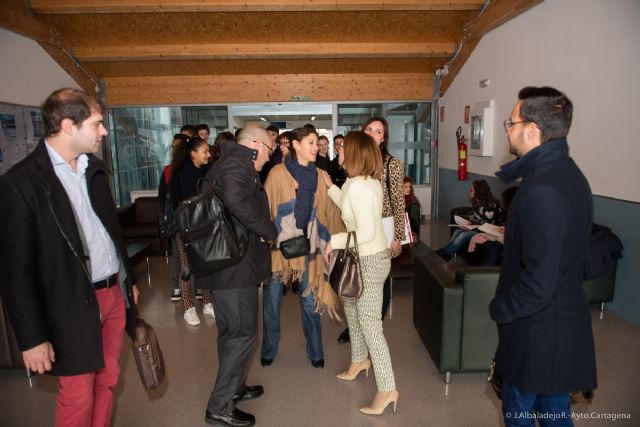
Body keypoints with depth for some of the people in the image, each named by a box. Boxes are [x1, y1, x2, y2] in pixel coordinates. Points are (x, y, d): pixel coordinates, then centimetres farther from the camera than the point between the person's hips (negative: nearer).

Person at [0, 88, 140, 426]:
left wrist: (129, 278, 18)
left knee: (108, 382, 18)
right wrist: (32, 337, -11)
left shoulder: (94, 168, 6)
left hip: (114, 294, 6)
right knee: (78, 398, 9)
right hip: (73, 306, -6)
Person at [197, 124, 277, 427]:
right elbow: (236, 199, -33)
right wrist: (268, 230, -19)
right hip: (235, 264, -10)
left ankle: (233, 387, 38)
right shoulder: (239, 162, -13)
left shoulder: (227, 162, 19)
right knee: (243, 333, 0)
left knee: (230, 331, 21)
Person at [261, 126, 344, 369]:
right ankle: (268, 351, 31)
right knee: (272, 302, 11)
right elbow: (267, 209, -5)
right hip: (279, 245, -2)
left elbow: (330, 211, 4)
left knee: (310, 303, 9)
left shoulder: (320, 177, 6)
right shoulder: (278, 173, -4)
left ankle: (315, 352, 27)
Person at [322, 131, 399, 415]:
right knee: (351, 307, 25)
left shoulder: (357, 186, -25)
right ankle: (360, 360, 44)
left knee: (369, 323, -2)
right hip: (364, 257, 11)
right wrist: (331, 187, 18)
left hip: (370, 260, -11)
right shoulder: (368, 181, 6)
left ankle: (387, 389, 10)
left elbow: (366, 232, -30)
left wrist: (334, 241, -19)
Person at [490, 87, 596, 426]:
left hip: (539, 331, -9)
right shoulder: (564, 170, 4)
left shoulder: (544, 190, -28)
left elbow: (539, 283, -28)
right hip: (563, 323, 9)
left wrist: (500, 309, -13)